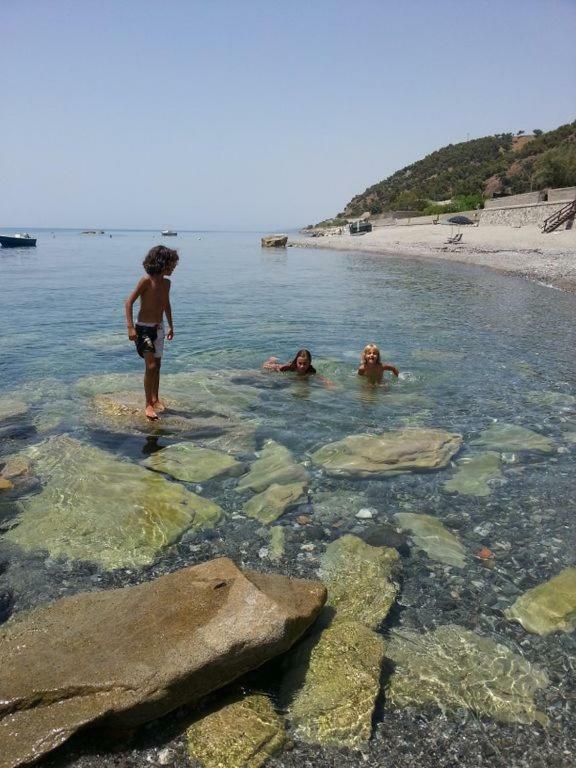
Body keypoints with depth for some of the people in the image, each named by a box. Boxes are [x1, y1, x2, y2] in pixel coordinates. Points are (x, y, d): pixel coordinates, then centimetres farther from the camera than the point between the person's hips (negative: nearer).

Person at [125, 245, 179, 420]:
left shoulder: (166, 283, 6)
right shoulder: (146, 280, -16)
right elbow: (129, 302, -18)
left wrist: (171, 326, 24)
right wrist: (130, 327, -26)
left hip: (159, 328, 7)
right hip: (144, 328, -7)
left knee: (157, 365, 14)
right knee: (151, 366, -11)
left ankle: (155, 399, 29)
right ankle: (148, 405, -1)